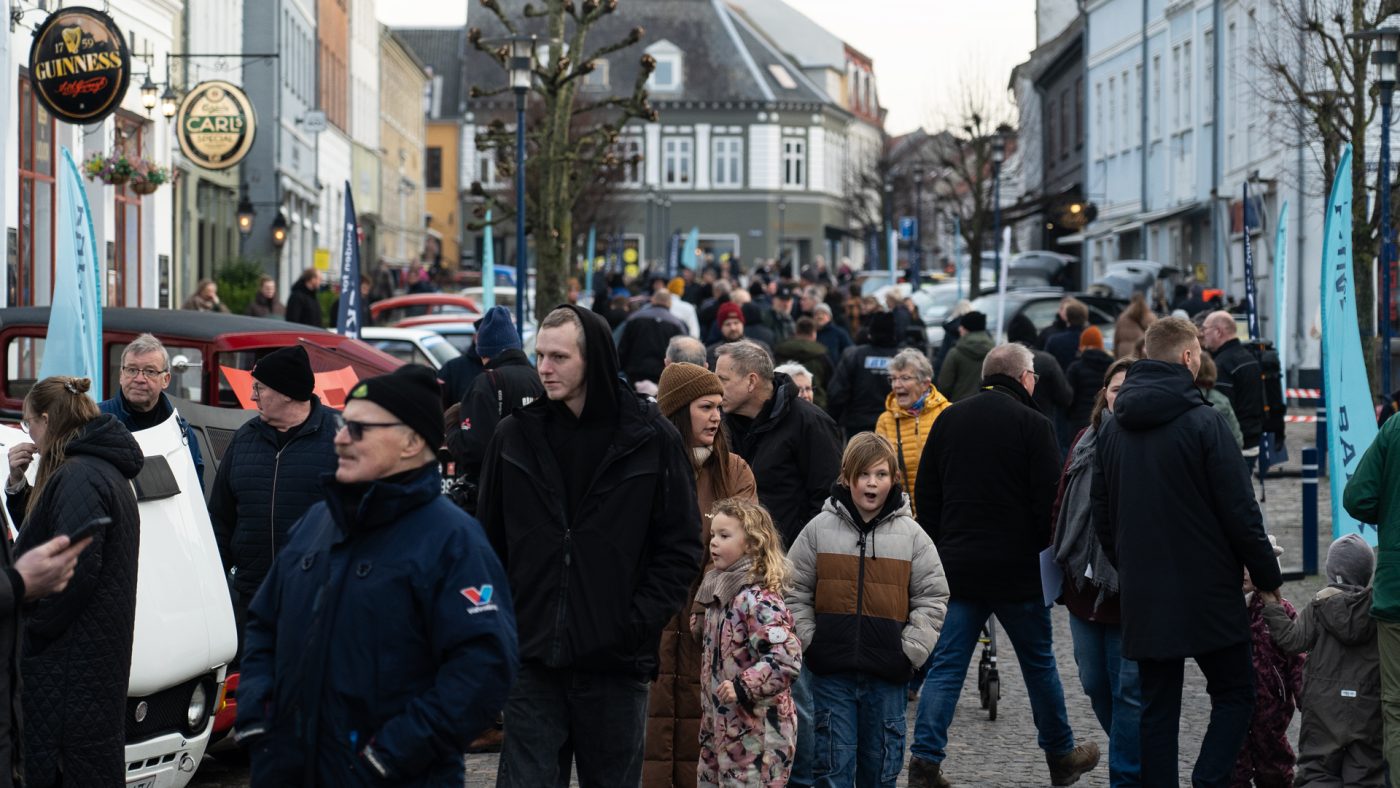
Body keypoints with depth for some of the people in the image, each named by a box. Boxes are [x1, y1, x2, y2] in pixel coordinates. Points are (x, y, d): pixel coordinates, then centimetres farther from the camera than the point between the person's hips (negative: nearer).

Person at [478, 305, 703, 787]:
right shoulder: (515, 435, 4)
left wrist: (637, 623, -9)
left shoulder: (652, 439, -2)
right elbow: (489, 543, 11)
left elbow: (681, 547, 0)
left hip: (615, 665, -1)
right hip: (532, 660, 1)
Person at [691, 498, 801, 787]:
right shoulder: (717, 591, 10)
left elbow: (787, 659, -26)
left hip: (756, 733, -9)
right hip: (720, 726, 9)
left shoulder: (758, 600, -18)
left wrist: (743, 687, -29)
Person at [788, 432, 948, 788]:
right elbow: (794, 591, 6)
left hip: (886, 676, 1)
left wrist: (909, 651, -3)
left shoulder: (911, 534, 2)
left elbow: (933, 597, 5)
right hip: (831, 670, -1)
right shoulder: (819, 529, 2)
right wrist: (809, 640, -3)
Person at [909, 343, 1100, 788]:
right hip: (1017, 568, -3)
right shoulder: (1031, 423, -9)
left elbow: (926, 494, 10)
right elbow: (1049, 499, -11)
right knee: (1039, 661, 12)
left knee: (946, 665, 4)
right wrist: (1051, 549, 5)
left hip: (957, 566, 4)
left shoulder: (948, 420, 6)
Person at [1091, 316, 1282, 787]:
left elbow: (1102, 519, 14)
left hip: (1142, 597, 5)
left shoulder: (1112, 429, 8)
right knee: (1235, 695, 6)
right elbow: (1240, 514, -12)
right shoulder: (1202, 423, -12)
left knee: (1157, 707, 11)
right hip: (1206, 591, -5)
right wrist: (1268, 576, -1)